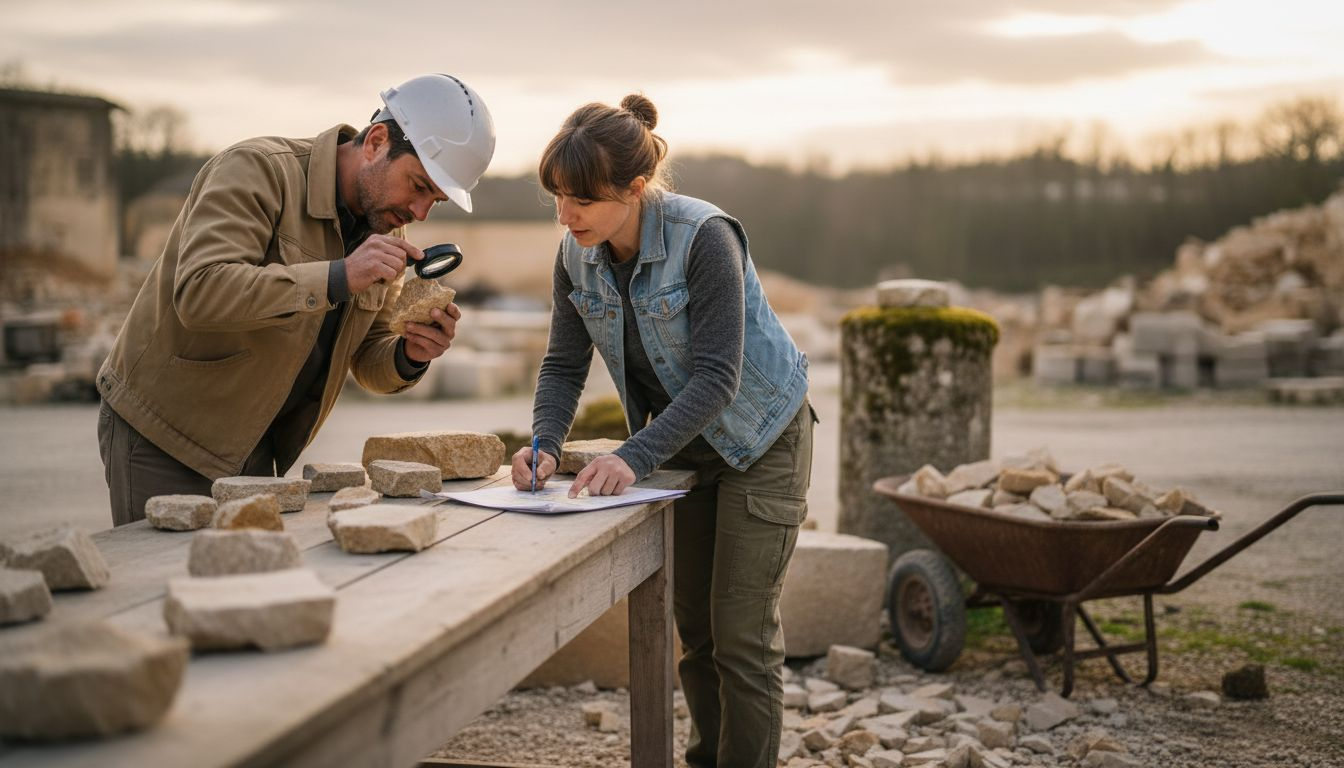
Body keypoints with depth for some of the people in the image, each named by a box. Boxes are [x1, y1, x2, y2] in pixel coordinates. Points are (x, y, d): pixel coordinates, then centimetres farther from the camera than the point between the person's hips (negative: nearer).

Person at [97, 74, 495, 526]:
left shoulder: (383, 225, 3)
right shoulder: (256, 171, -19)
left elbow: (367, 361, 9)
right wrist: (338, 277, -36)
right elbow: (199, 293, -33)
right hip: (162, 437, -6)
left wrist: (409, 357, -14)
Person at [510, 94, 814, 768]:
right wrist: (544, 445, -23)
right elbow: (564, 364, -5)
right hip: (681, 444, 6)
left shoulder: (705, 237, -29)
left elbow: (715, 377, -31)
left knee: (741, 636, -6)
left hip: (759, 439, -6)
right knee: (693, 628, 13)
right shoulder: (577, 255, -10)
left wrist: (633, 458, -39)